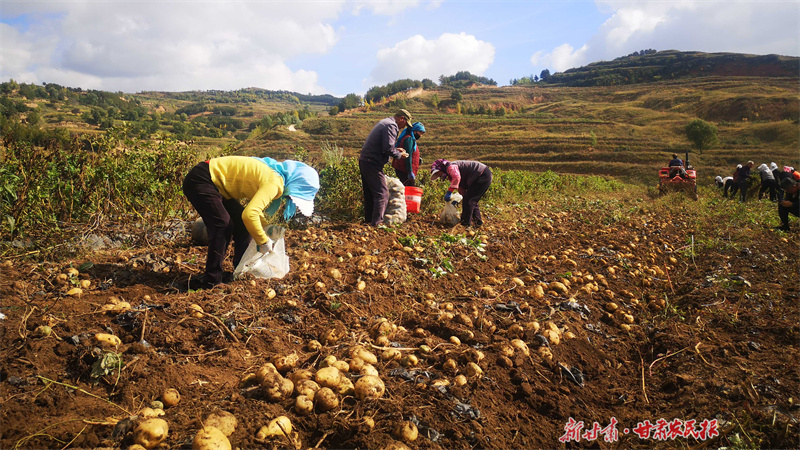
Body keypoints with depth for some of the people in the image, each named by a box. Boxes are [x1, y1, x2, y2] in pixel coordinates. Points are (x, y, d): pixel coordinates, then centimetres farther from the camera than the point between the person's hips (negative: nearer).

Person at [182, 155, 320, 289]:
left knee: (242, 224, 10)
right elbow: (249, 214, -34)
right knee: (223, 226, -14)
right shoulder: (274, 183, -24)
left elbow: (254, 207, 20)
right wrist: (263, 241, -20)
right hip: (200, 181, -10)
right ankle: (212, 279, -5)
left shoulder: (273, 175, 7)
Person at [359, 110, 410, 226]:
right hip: (373, 164, -10)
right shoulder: (391, 126, -12)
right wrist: (399, 155, -5)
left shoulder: (384, 122, 20)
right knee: (382, 193, -7)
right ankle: (377, 222, -8)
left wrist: (395, 149, 17)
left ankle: (368, 219, 24)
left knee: (369, 193, 16)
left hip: (364, 161, 10)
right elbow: (388, 149, -21)